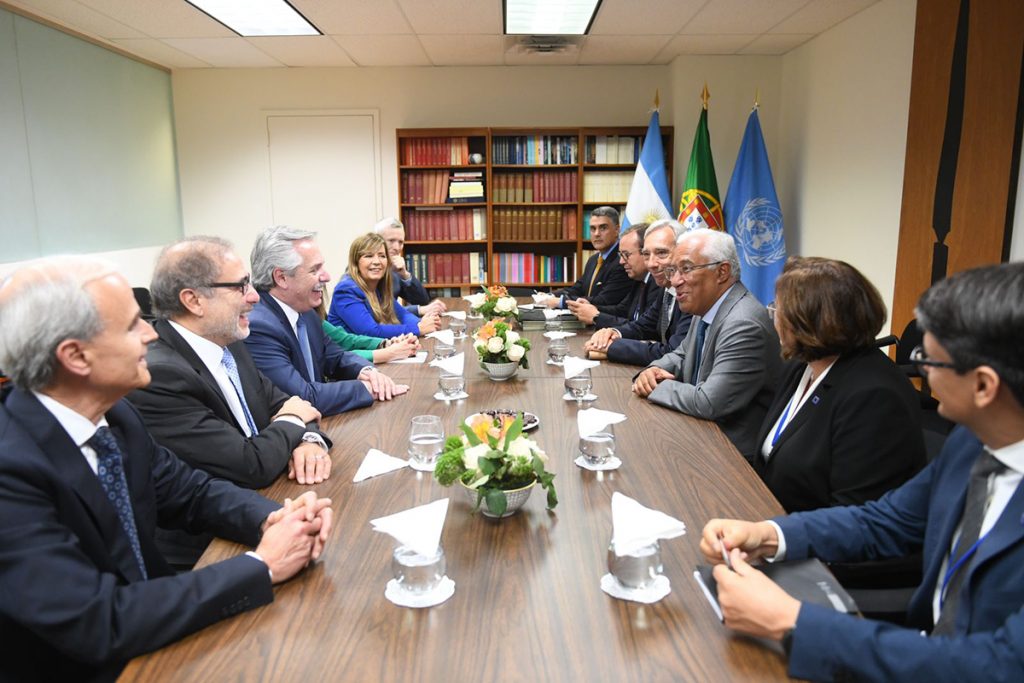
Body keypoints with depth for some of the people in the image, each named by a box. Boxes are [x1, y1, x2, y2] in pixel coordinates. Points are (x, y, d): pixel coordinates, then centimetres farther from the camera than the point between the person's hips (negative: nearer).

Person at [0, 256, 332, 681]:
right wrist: (262, 565, -22)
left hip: (145, 642, 6)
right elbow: (99, 624, -27)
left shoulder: (113, 413, -5)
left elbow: (188, 491, 5)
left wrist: (272, 518, -14)